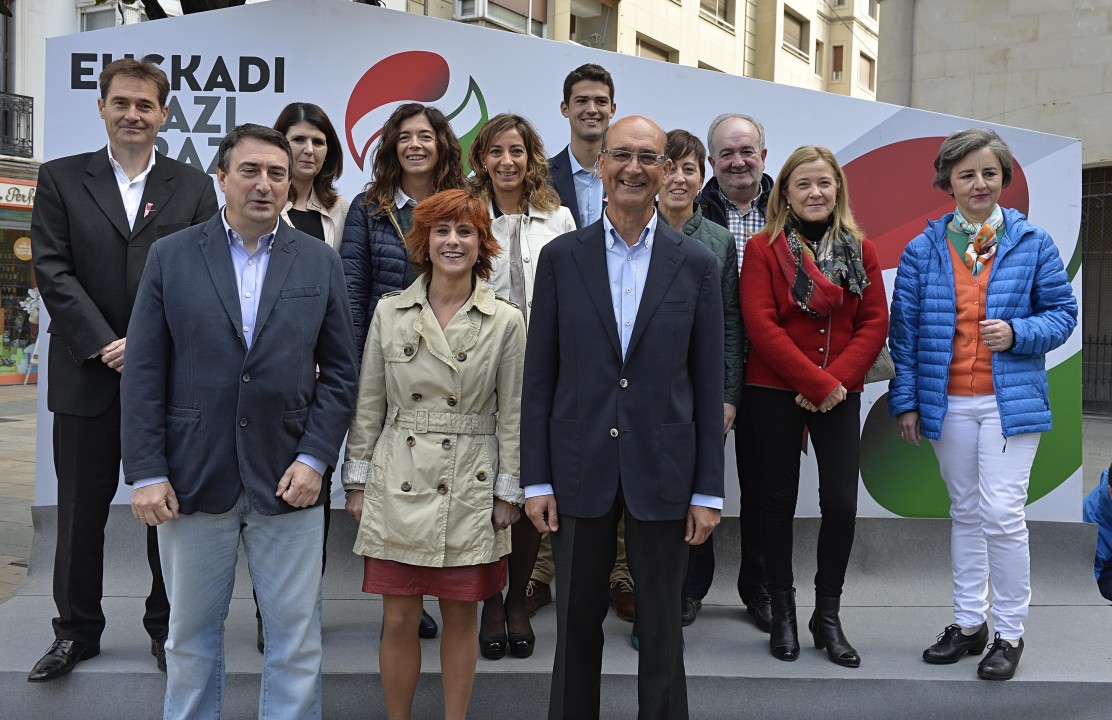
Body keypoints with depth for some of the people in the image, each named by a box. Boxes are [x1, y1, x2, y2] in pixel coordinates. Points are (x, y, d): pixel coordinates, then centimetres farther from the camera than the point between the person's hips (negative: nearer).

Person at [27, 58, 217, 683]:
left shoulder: (194, 187, 6)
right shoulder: (61, 179, 6)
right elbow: (53, 271, -2)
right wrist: (104, 345, -12)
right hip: (87, 377, 0)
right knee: (81, 511, 9)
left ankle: (168, 626, 22)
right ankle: (77, 631, 24)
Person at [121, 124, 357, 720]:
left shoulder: (320, 262, 5)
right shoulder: (170, 257, 3)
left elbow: (339, 372, 4)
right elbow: (143, 374, 0)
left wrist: (314, 459, -7)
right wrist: (146, 474, -6)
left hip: (287, 480, 0)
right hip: (192, 480, 0)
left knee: (296, 639, 6)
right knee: (190, 635, 13)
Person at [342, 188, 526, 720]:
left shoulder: (505, 321, -1)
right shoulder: (390, 312, 2)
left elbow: (512, 414, 2)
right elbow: (368, 404, 6)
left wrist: (508, 492, 0)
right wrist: (358, 481, 5)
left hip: (470, 491, 0)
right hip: (399, 485, 1)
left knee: (461, 617, 10)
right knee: (399, 620, 5)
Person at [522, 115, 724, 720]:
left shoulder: (696, 263, 1)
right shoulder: (560, 256, 2)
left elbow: (707, 383, 1)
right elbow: (539, 376, 2)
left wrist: (707, 491, -1)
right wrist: (536, 479, -2)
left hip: (662, 468, 0)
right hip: (580, 469, 1)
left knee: (661, 628, 10)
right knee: (576, 623, 12)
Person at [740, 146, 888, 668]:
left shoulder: (860, 249, 8)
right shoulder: (763, 248, -2)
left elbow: (875, 321, 2)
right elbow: (760, 324, -11)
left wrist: (837, 379, -12)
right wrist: (815, 381, -16)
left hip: (839, 395, 2)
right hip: (775, 393, -2)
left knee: (842, 503, -2)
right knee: (779, 500, 6)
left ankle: (828, 615, 16)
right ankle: (782, 613, 20)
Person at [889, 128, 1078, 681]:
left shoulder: (1032, 243, 0)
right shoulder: (923, 250, 3)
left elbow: (1062, 312, 4)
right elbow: (904, 329, 3)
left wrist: (1018, 333, -15)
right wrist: (906, 400, 0)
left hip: (1011, 401, -2)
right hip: (947, 404, 2)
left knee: (1002, 513, -8)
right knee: (965, 514, 13)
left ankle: (1009, 633, 9)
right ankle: (968, 624, 25)